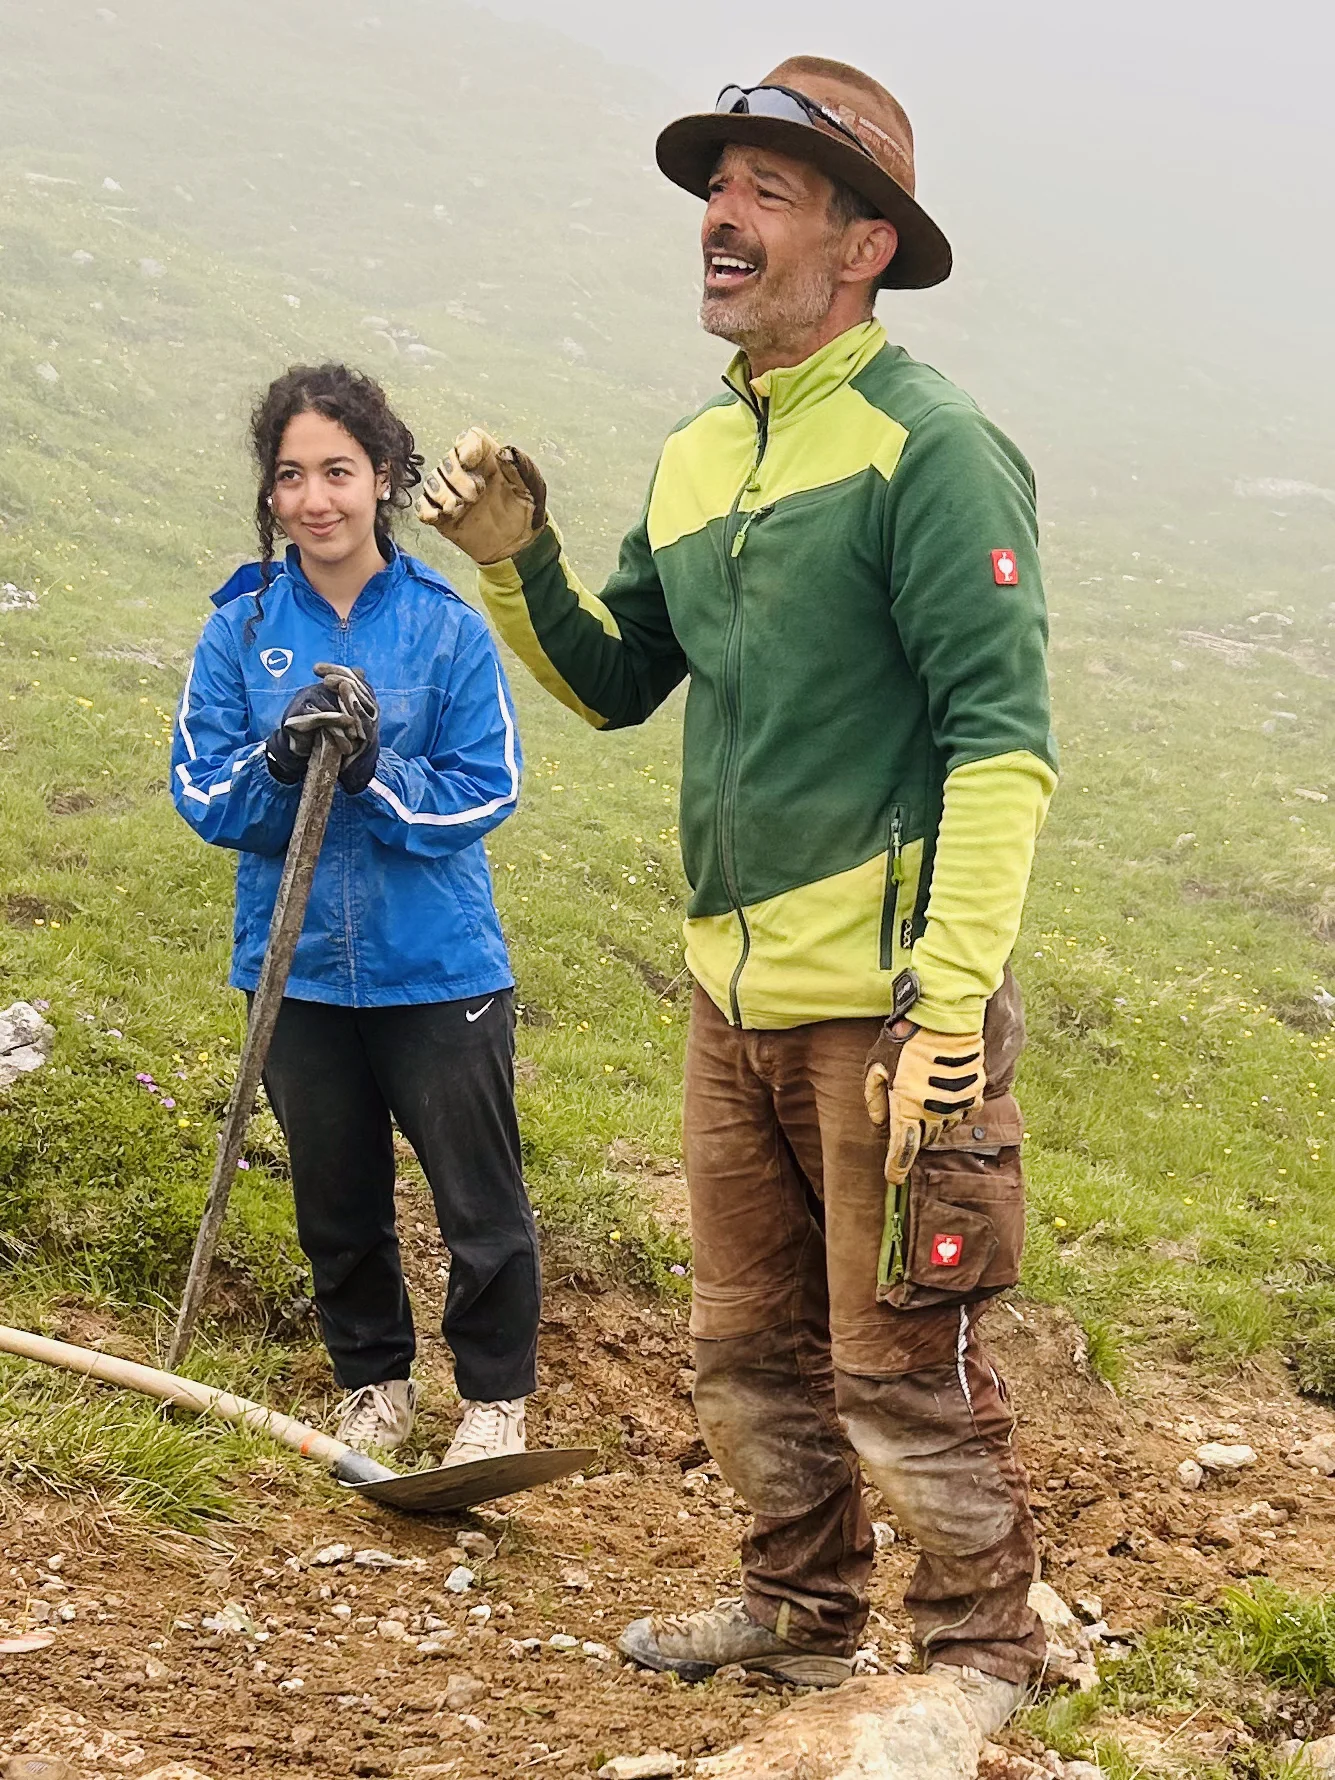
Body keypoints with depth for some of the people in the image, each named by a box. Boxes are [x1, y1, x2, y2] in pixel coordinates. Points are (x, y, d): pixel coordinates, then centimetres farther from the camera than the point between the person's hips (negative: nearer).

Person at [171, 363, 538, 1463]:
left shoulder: (448, 628, -7)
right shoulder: (243, 629, -1)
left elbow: (486, 794, -9)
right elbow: (202, 796, -2)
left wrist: (377, 771, -24)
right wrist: (277, 763, -22)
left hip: (438, 970, -2)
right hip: (297, 969, 3)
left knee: (481, 1204, 6)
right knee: (338, 1202, 16)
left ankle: (495, 1395, 25)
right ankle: (374, 1381, 36)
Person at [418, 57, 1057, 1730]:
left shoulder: (931, 446, -12)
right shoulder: (695, 456, 12)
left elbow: (1002, 739, -17)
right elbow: (615, 682, 21)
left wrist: (950, 1010, -23)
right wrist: (517, 559, 3)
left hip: (885, 1003, -8)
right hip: (733, 993, 8)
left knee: (899, 1359, 2)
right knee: (748, 1345, 18)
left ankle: (980, 1651, 20)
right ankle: (800, 1609, 36)